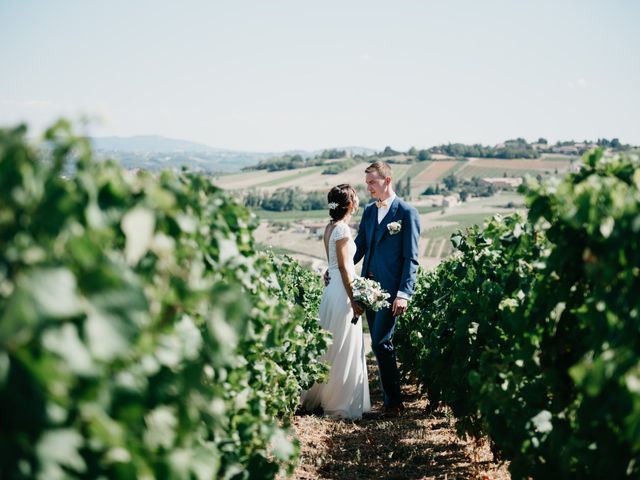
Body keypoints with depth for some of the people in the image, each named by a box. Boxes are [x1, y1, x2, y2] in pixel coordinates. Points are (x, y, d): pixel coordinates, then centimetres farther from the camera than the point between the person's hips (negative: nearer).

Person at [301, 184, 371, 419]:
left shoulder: (330, 227, 11)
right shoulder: (342, 228, -16)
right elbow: (344, 267, -17)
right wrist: (353, 300, -16)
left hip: (332, 288, 9)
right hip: (342, 292, -9)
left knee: (331, 348, 16)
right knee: (344, 349, -1)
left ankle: (320, 396, 24)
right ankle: (340, 403, 6)